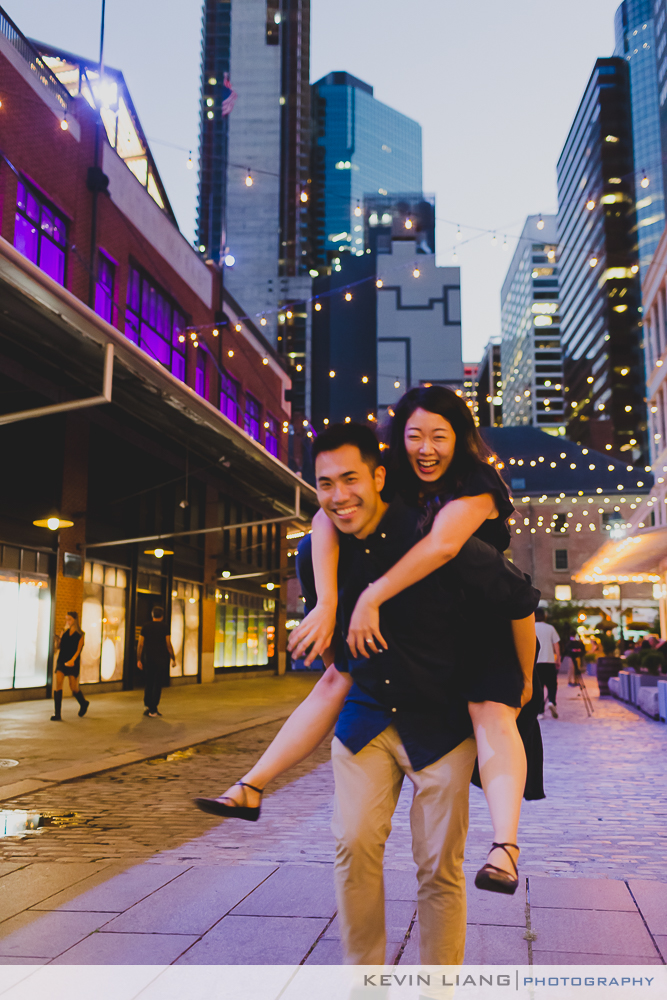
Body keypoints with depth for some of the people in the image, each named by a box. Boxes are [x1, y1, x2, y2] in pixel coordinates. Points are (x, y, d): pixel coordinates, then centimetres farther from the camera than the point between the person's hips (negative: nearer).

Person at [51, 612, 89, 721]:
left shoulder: (80, 634, 0)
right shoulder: (64, 632, 11)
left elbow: (78, 649, -9)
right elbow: (58, 647, 8)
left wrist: (72, 660, -25)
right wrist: (57, 639, -12)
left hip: (73, 663, -3)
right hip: (61, 661, 3)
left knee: (74, 688, 2)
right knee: (58, 684, -13)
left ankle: (83, 703, 35)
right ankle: (57, 714, -14)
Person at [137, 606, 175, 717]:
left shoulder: (146, 626, 6)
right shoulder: (165, 627, -2)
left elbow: (140, 644, 4)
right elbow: (168, 644, -5)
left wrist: (139, 659, 8)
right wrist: (173, 658, 3)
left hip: (148, 658, 3)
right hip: (161, 659, -3)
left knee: (148, 683, 15)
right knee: (158, 683, 0)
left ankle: (147, 705, 6)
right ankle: (153, 710, -1)